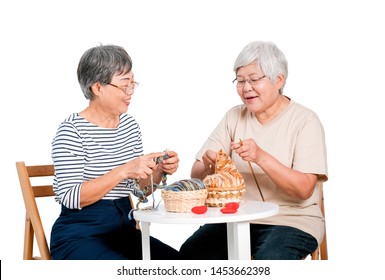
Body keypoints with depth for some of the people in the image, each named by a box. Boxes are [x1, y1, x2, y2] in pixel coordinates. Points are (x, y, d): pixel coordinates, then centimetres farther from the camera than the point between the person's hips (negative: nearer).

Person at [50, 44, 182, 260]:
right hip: (80, 236, -6)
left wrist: (160, 170, -6)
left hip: (125, 230, 7)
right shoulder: (72, 130, -12)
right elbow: (69, 197, -21)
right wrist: (123, 171, -27)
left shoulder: (130, 124, 9)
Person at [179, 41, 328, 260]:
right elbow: (197, 175, 2)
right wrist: (208, 166, -22)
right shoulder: (234, 117, 7)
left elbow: (304, 189, -15)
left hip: (292, 221, -4)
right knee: (190, 253, -21)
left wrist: (261, 157, -28)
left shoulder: (305, 120, -5)